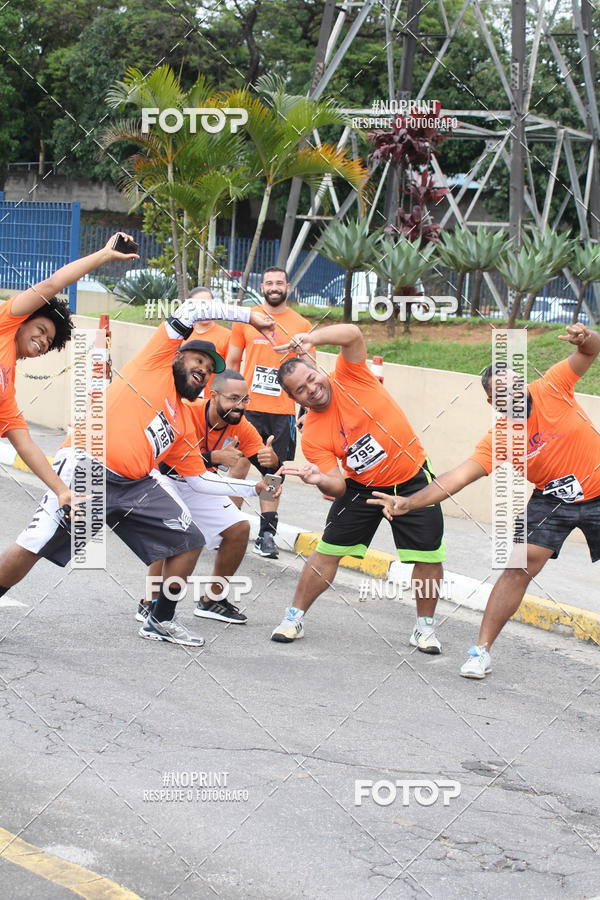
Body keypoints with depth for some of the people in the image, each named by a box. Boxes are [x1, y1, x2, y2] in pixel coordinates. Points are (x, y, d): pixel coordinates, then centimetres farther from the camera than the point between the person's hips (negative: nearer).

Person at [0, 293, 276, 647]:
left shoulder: (184, 424, 23)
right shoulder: (156, 363, 7)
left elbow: (199, 479, 26)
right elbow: (191, 309, 2)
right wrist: (248, 314, 6)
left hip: (137, 485, 8)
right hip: (87, 470, -8)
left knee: (189, 542, 3)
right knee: (33, 547, -16)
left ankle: (161, 622, 18)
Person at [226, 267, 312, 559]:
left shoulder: (301, 325, 6)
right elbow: (232, 363, 13)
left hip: (282, 411, 0)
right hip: (247, 407, 0)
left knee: (273, 473, 2)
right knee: (238, 464, -2)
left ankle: (266, 535, 6)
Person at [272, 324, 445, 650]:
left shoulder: (347, 378, -15)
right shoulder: (312, 436, -14)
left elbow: (352, 334, -31)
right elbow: (338, 486, -17)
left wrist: (311, 338, -45)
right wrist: (320, 480, -39)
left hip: (412, 479, -1)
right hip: (362, 485, 1)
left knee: (429, 555, -4)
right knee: (328, 550, -3)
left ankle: (424, 627, 15)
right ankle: (294, 617, 14)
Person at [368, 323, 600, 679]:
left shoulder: (549, 389, -18)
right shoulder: (498, 440, -17)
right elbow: (459, 476, -24)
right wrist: (410, 502, -35)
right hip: (551, 499, 0)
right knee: (520, 567, -11)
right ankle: (482, 651, -7)